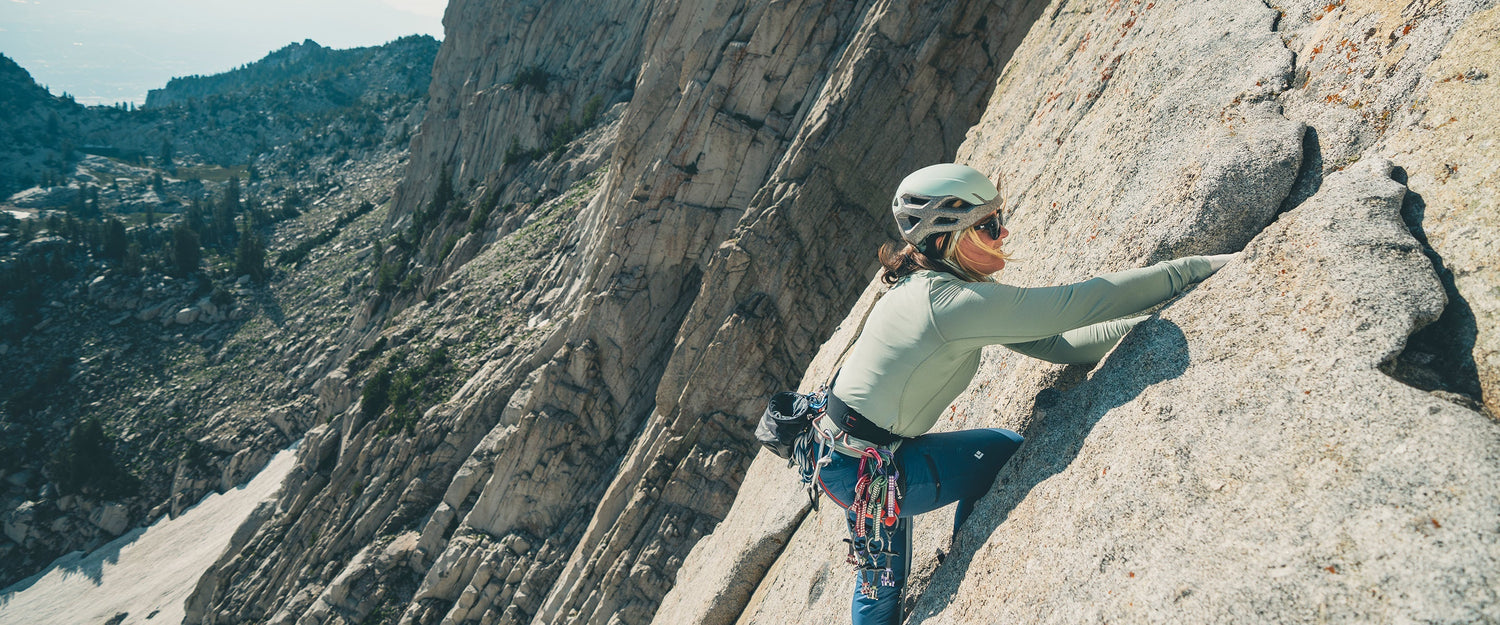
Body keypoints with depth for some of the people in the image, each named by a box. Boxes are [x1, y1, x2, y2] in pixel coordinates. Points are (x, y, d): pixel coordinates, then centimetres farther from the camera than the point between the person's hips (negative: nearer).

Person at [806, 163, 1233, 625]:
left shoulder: (932, 288, 3)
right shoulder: (955, 302, -28)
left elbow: (1055, 344, 3)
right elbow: (1090, 299, -27)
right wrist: (1206, 266, -17)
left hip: (838, 453, 9)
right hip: (863, 470, -9)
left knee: (883, 583, 25)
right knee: (1005, 453, 5)